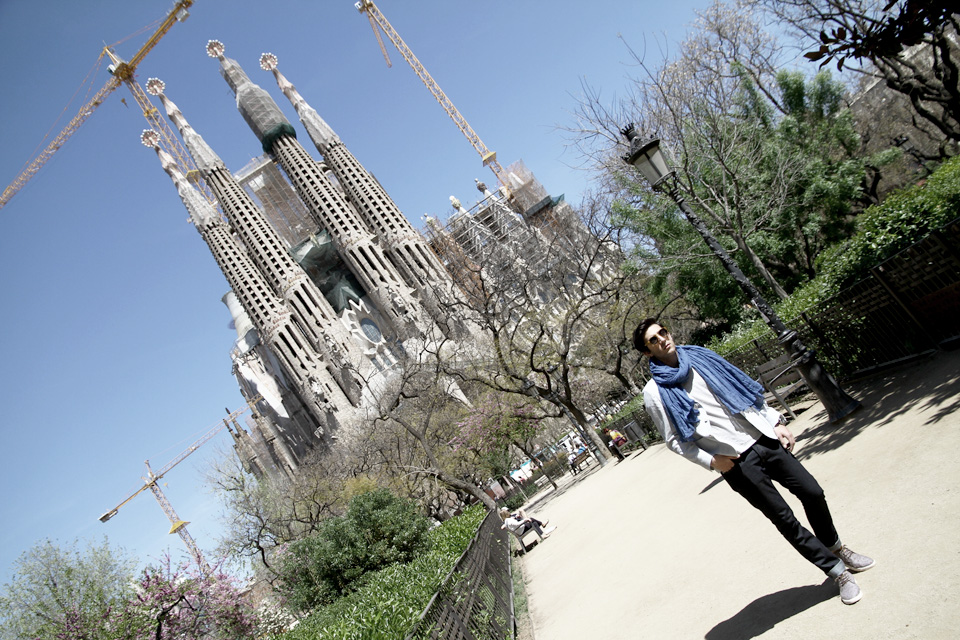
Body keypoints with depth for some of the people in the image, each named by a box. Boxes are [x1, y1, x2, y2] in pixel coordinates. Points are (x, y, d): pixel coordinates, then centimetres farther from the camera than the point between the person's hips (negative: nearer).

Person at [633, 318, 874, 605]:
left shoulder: (700, 356, 7)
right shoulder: (655, 392, -8)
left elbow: (747, 388, 13)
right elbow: (675, 440, -3)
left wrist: (776, 421, 8)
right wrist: (711, 461, -14)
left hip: (763, 438, 5)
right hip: (735, 460, -4)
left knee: (812, 493, 8)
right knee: (784, 518, 0)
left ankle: (835, 548, 36)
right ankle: (838, 572, 21)